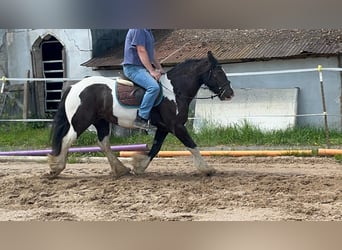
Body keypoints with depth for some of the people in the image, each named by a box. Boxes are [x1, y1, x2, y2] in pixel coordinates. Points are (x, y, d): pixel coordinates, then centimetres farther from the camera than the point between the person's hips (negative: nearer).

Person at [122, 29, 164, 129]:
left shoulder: (147, 31, 17)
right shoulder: (138, 30, -15)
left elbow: (152, 52, 23)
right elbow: (141, 51, -19)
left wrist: (159, 68, 17)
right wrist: (152, 71, -19)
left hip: (142, 68, 11)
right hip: (133, 68, -11)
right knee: (154, 87, -29)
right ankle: (141, 118, -26)